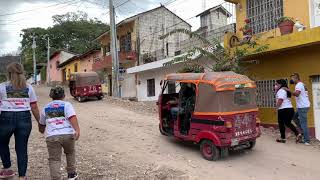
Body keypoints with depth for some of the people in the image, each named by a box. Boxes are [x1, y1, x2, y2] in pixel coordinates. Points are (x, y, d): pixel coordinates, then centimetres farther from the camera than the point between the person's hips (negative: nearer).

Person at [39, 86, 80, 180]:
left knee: (54, 160, 6)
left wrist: (42, 131, 54)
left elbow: (41, 125, 32)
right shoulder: (66, 105, 11)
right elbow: (72, 118, -9)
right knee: (70, 152, 24)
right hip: (68, 134, 0)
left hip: (52, 136, 1)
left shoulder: (45, 108, 21)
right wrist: (77, 130, -20)